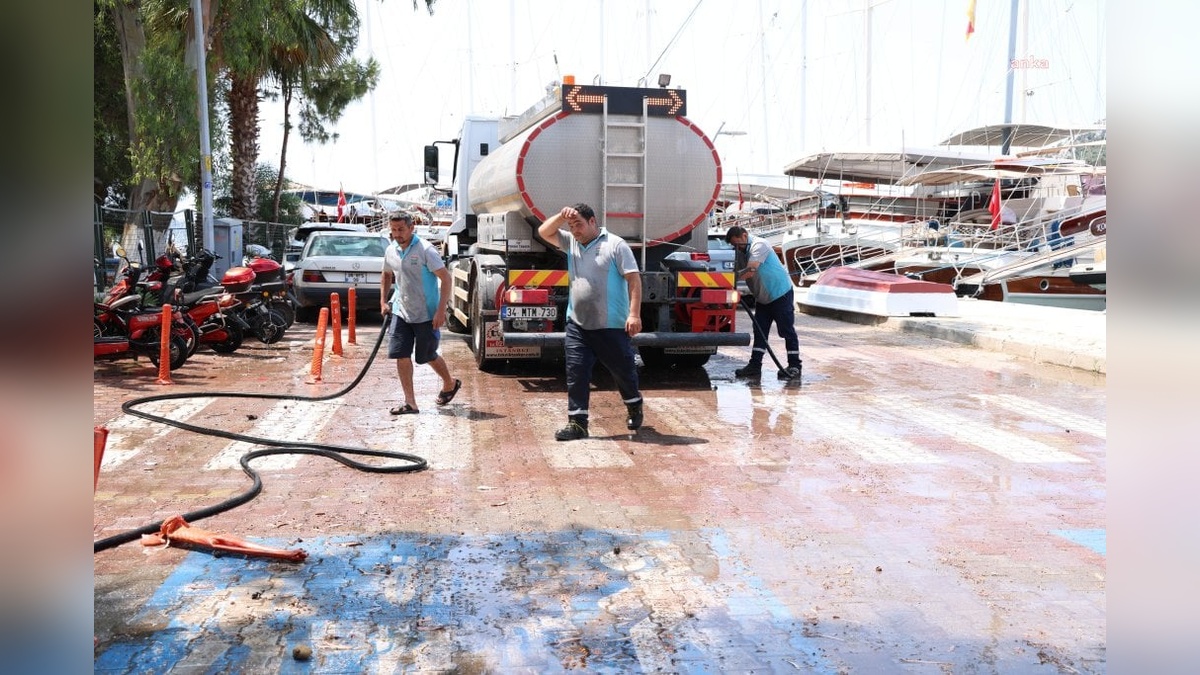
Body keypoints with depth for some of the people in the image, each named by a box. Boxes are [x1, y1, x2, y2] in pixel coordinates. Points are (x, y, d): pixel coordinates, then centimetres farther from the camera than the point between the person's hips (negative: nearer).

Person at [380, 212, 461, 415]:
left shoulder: (425, 250, -15)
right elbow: (386, 275, 24)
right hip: (401, 312, 5)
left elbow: (446, 278, -17)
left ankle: (450, 384, 36)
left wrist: (441, 310, -22)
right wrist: (383, 301, 14)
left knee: (428, 356, 8)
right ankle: (410, 403, 4)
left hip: (426, 314, -5)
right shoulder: (390, 251, 4)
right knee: (401, 356, -3)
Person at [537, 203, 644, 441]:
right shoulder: (570, 243, 12)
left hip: (612, 326, -4)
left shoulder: (615, 245, -6)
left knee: (623, 369, 12)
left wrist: (634, 314, -19)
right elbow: (544, 232, 11)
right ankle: (577, 423, 6)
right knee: (576, 373, 0)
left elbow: (634, 279, -11)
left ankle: (634, 406, 38)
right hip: (577, 324, 5)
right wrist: (561, 216, -6)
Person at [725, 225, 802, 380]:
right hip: (762, 298, 9)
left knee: (787, 331, -4)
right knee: (760, 332, 6)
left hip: (780, 293, -9)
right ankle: (755, 365, 8)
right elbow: (737, 272, 4)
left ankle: (794, 366, 1)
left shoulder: (759, 245, -20)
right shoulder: (742, 251, 7)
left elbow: (749, 271, -29)